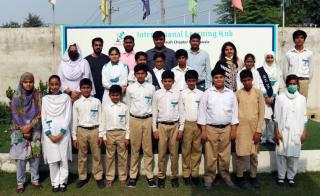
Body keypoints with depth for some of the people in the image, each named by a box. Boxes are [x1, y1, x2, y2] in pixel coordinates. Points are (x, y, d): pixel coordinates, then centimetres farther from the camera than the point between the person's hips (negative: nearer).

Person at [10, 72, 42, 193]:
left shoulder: (37, 95, 1)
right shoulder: (16, 96, -4)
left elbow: (39, 113, -2)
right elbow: (15, 115, -6)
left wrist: (30, 126, -13)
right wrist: (24, 130, -11)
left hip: (35, 130, 2)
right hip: (20, 131, -2)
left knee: (35, 155, 6)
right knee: (21, 156, -1)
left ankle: (35, 179, 19)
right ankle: (20, 182, 11)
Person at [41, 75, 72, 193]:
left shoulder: (66, 97, 3)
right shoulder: (45, 99, 7)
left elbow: (68, 116, -2)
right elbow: (43, 118, 3)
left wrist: (61, 133, -10)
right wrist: (49, 134, -7)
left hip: (63, 133, -1)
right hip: (49, 134, 1)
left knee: (64, 159, 3)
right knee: (52, 160, 3)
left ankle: (63, 182, 15)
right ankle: (55, 183, 14)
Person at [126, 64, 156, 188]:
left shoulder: (151, 88, 1)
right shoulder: (130, 88, 2)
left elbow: (154, 106, 5)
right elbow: (128, 106, 8)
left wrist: (154, 123, 3)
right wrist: (128, 123, 7)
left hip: (148, 120, 0)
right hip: (135, 120, 0)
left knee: (148, 149, 5)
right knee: (135, 149, 7)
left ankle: (150, 176, 14)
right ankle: (133, 176, 16)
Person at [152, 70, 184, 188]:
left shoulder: (177, 94, 2)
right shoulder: (157, 94, 1)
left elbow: (181, 112, 4)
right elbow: (154, 112, 2)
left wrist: (181, 128, 0)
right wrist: (154, 129, 0)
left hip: (175, 126, 1)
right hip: (162, 126, 0)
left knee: (174, 153, 6)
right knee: (161, 153, 5)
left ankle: (174, 176, 18)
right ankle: (161, 177, 15)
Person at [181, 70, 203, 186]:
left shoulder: (201, 94, 5)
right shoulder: (182, 94, 1)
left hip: (198, 124, 2)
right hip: (186, 124, -1)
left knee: (197, 150, 5)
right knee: (186, 150, 3)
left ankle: (195, 174, 14)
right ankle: (186, 174, 11)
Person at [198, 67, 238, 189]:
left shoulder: (230, 94, 5)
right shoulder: (207, 93, -2)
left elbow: (234, 112, 6)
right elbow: (202, 112, -3)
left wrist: (233, 129, 1)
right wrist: (203, 130, -7)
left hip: (226, 129, 2)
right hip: (211, 128, -2)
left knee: (225, 155, 10)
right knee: (210, 156, 4)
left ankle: (225, 176, 24)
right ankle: (209, 177, 16)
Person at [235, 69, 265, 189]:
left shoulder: (258, 93, -1)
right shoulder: (237, 94, 0)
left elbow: (261, 113, -2)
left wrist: (258, 131, -7)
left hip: (254, 128, 1)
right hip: (241, 128, 0)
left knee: (254, 154, 8)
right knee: (240, 154, 3)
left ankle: (253, 177, 22)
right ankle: (239, 177, 17)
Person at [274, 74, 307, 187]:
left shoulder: (302, 98, 3)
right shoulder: (280, 98, -3)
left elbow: (304, 117, 7)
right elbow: (276, 117, -1)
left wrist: (304, 132, 4)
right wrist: (277, 132, -5)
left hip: (296, 133, 1)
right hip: (283, 132, -1)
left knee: (294, 155, 4)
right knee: (281, 154, 4)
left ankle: (291, 177, 20)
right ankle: (281, 176, 19)